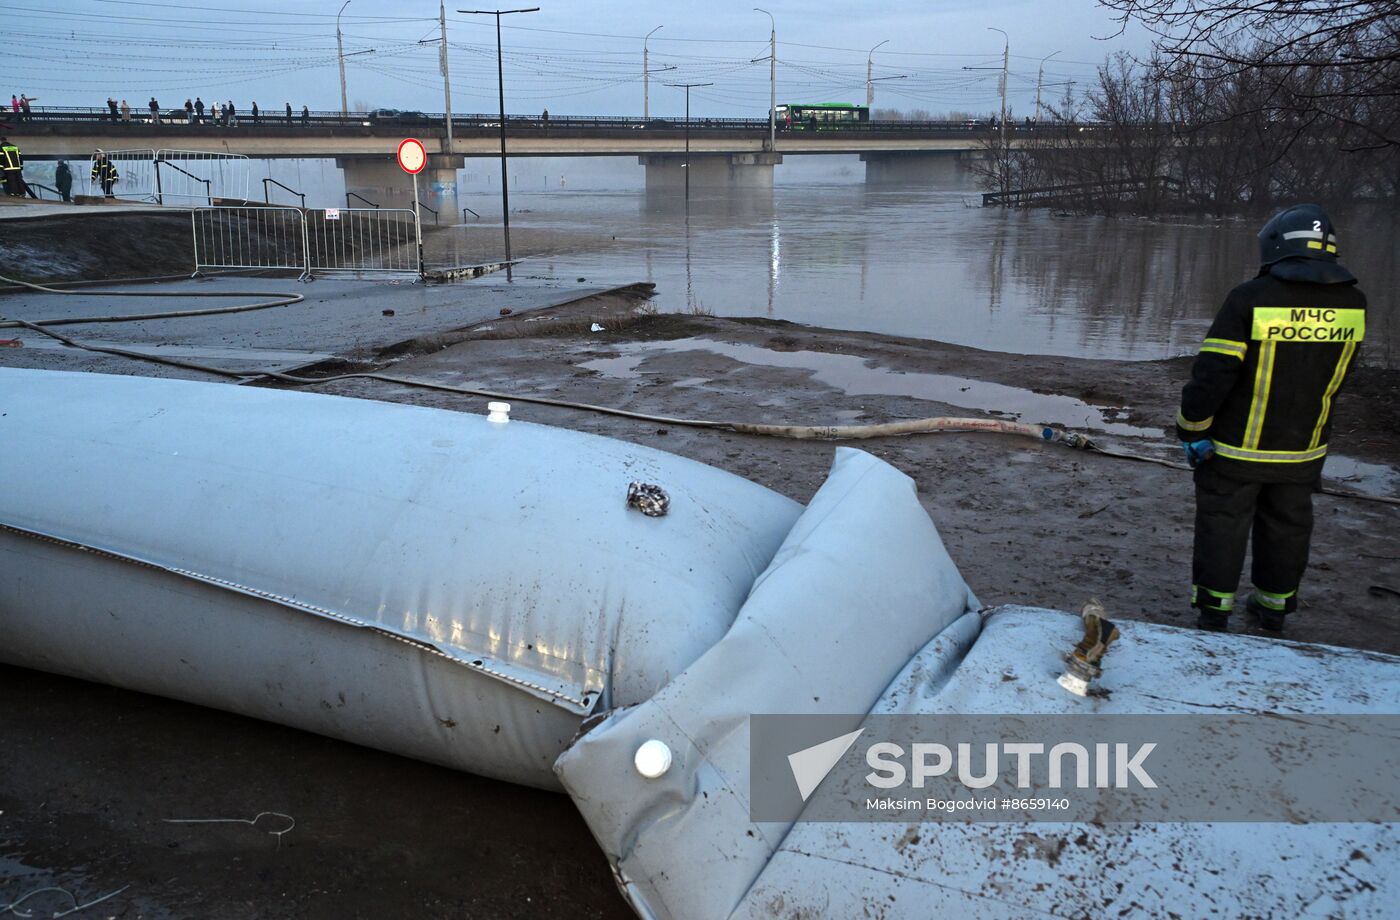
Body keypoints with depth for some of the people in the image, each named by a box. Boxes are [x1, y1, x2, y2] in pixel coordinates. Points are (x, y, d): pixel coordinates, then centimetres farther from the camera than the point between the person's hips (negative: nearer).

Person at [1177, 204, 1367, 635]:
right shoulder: (1352, 303, -4)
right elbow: (1334, 377, 8)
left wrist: (1192, 430, -11)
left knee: (1223, 522, 10)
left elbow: (1211, 374, -21)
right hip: (1304, 450, 4)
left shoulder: (1251, 298, -20)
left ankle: (1214, 609, 19)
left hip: (1237, 446, -4)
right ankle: (1275, 606, 34)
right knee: (1287, 526, 19)